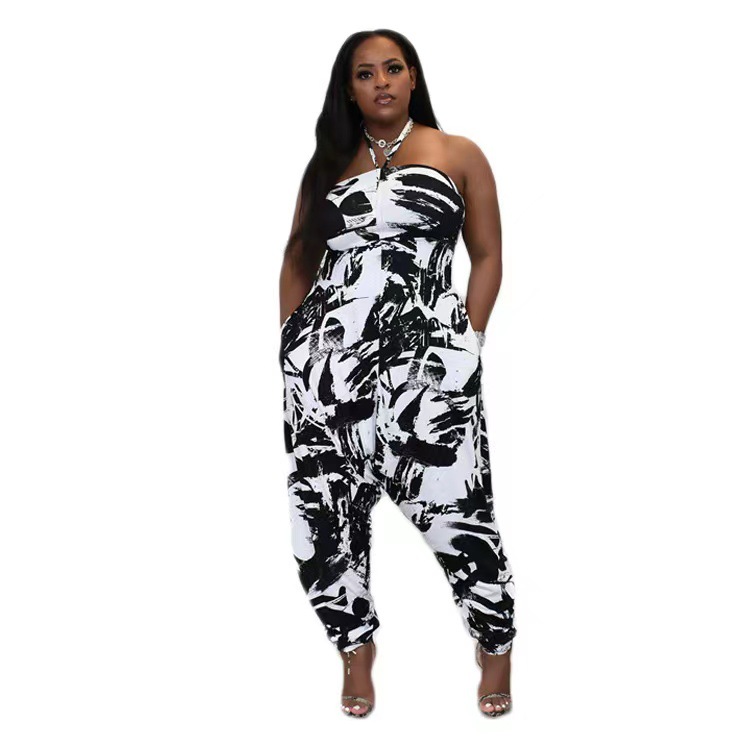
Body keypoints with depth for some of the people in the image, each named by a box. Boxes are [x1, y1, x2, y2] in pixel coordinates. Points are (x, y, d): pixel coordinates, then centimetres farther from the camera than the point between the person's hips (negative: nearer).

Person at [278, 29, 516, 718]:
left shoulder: (458, 155, 11)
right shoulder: (329, 163, 18)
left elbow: (488, 255, 8)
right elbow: (297, 259, 18)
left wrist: (468, 344, 0)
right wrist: (296, 342, 7)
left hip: (426, 355, -3)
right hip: (326, 354, 3)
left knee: (455, 507, -7)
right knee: (326, 506, 2)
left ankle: (496, 641, 17)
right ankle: (357, 642, 24)